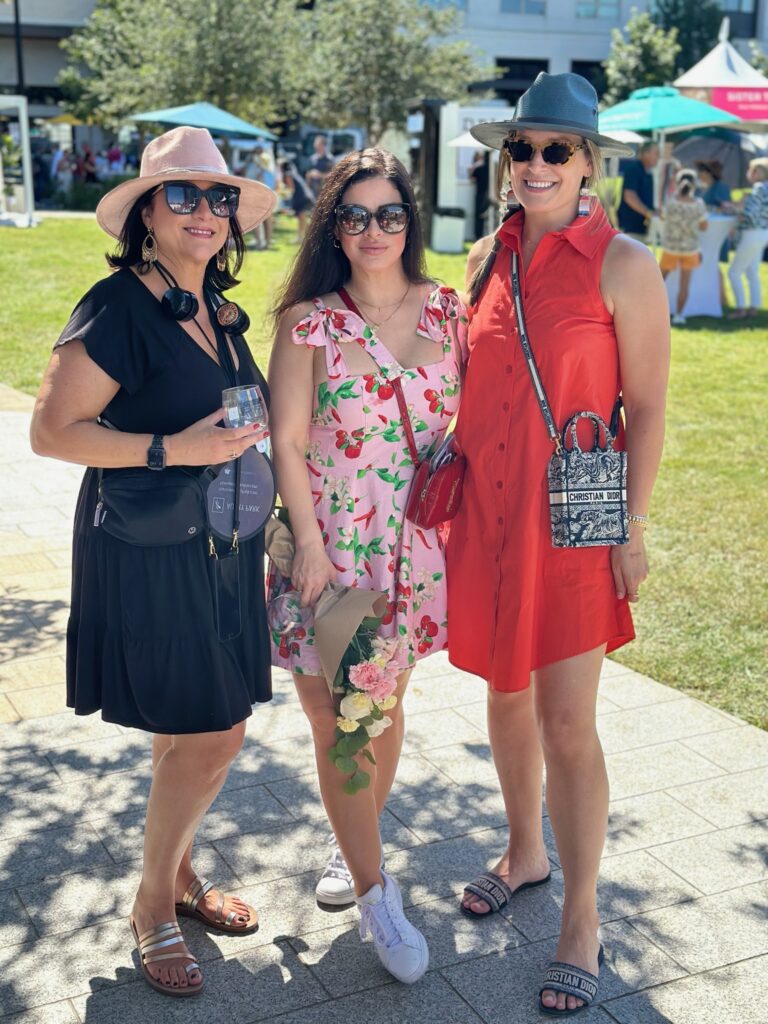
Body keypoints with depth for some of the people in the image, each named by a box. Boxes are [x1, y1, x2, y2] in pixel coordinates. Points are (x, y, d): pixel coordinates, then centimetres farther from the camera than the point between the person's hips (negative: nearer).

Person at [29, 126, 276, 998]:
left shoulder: (217, 306, 10)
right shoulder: (118, 307, -14)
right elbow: (51, 430, -17)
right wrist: (174, 450, -23)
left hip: (218, 543, 7)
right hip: (146, 547, -7)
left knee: (213, 731, 13)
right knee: (203, 736, -2)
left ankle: (177, 871, 36)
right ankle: (153, 907, 21)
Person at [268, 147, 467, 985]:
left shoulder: (445, 310, 2)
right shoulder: (308, 321, -7)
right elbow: (286, 443, -7)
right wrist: (310, 545, -11)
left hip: (416, 540, 3)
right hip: (332, 540, -3)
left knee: (385, 704, 14)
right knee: (338, 718, 0)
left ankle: (354, 844, 38)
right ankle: (375, 892, 15)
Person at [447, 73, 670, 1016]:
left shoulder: (622, 263, -8)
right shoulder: (493, 256, 7)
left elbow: (646, 407, -8)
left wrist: (633, 529, -10)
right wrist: (449, 469, 11)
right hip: (488, 507, 5)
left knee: (567, 723, -2)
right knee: (505, 696, 17)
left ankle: (581, 923, 15)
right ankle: (525, 853, 39)